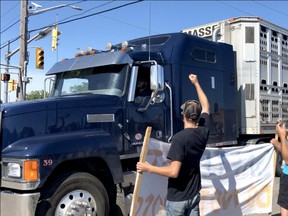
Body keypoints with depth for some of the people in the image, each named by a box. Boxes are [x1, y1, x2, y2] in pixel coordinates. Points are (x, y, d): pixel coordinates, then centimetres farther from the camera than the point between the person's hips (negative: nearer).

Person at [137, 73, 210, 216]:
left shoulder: (180, 138, -23)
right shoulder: (203, 132, -3)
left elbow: (174, 172, -28)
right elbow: (205, 106, 14)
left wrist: (148, 168, -18)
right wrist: (196, 83, 23)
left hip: (177, 198, -6)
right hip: (194, 195, 6)